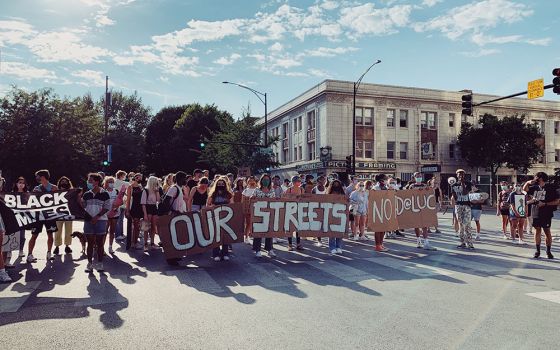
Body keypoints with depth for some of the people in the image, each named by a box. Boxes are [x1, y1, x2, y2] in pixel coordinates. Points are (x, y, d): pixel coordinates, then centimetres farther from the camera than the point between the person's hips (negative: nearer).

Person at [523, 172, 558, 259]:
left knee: (547, 232, 2)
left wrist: (545, 204, -17)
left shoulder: (550, 188, -6)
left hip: (546, 214, -4)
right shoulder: (535, 188, 8)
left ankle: (548, 251, 12)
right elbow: (525, 189, 22)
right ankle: (538, 251, 14)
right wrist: (528, 182, 3)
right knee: (537, 231, 7)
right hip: (536, 213, 5)